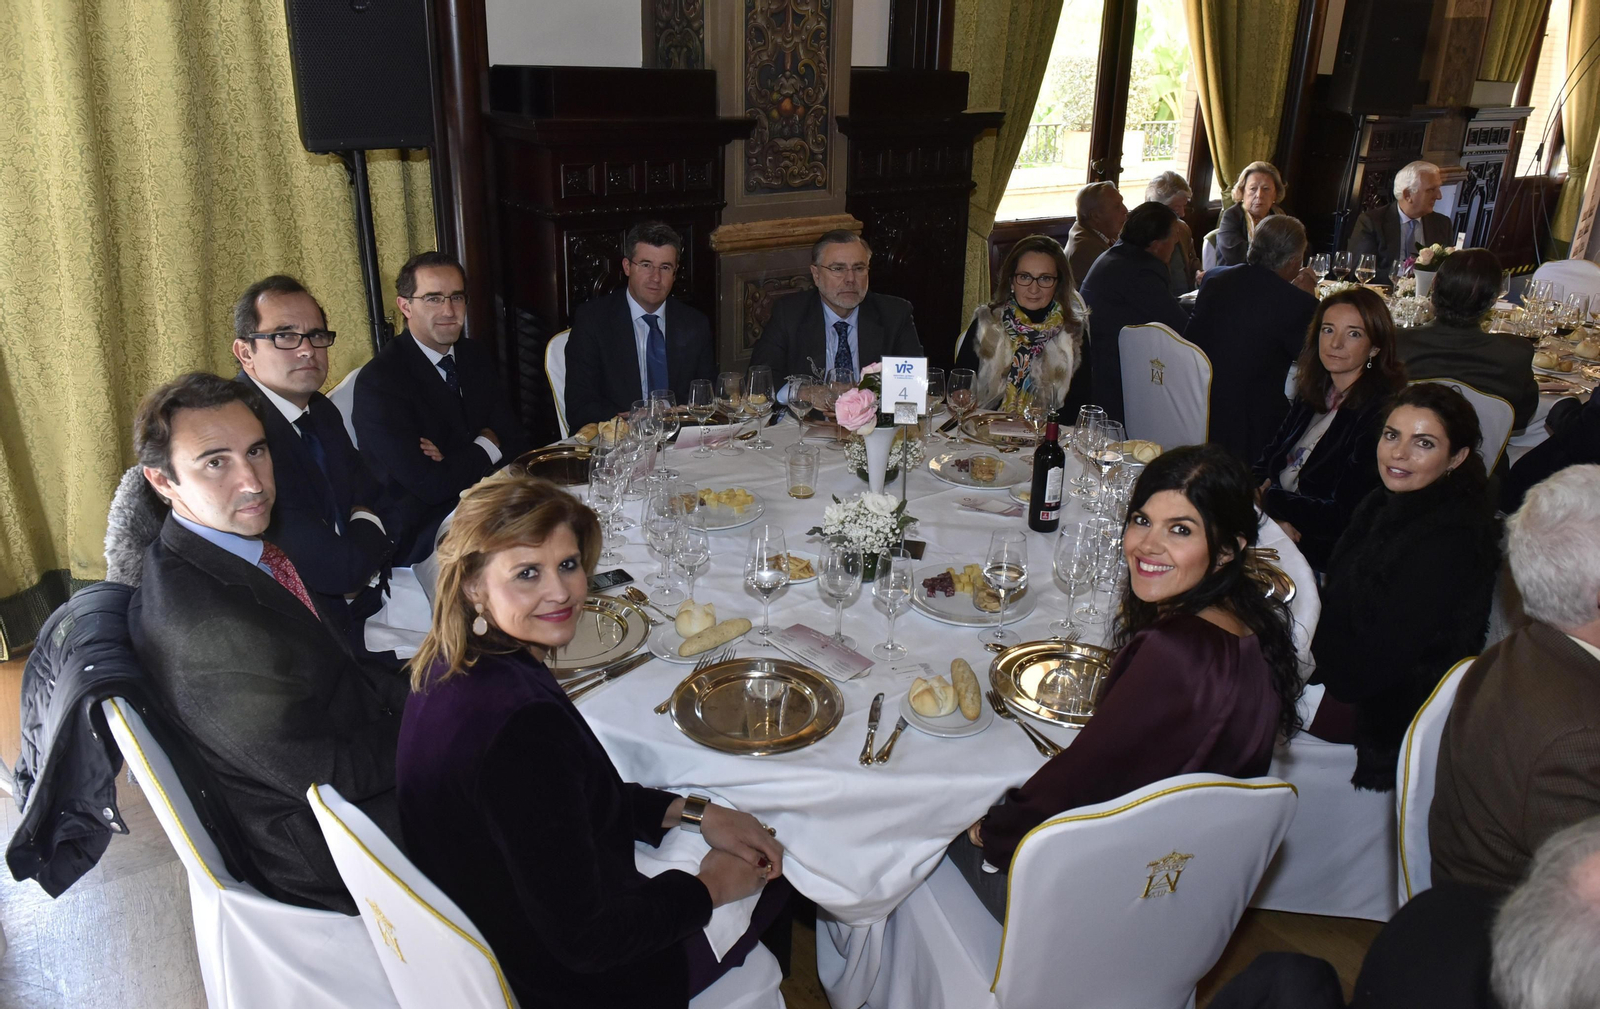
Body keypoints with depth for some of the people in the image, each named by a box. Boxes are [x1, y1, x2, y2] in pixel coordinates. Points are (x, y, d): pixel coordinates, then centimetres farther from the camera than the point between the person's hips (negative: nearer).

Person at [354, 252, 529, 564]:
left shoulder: (476, 356, 8)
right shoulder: (378, 381, -15)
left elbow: (516, 441, 2)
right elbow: (430, 486, -21)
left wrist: (458, 463, -16)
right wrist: (486, 447, -6)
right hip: (415, 536, -7)